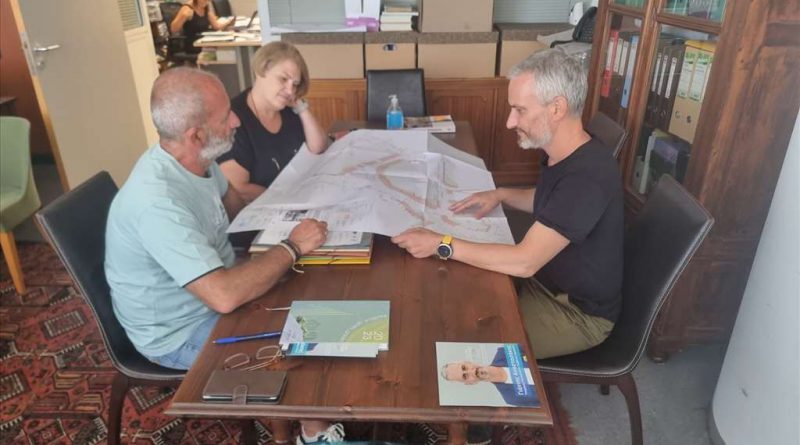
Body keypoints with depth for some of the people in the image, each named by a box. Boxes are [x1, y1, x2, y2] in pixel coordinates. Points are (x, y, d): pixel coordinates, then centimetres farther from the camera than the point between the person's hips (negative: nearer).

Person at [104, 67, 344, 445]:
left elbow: (235, 206, 13)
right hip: (180, 333, -8)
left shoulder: (193, 159, -8)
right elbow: (225, 296, -41)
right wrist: (292, 248, -28)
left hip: (211, 290, 8)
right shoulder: (158, 202, -36)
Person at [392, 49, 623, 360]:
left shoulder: (587, 176, -33)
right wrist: (500, 195, 0)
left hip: (578, 312, -8)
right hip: (549, 279, 8)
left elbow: (524, 262, -34)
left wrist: (441, 245, -30)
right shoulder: (563, 153, -4)